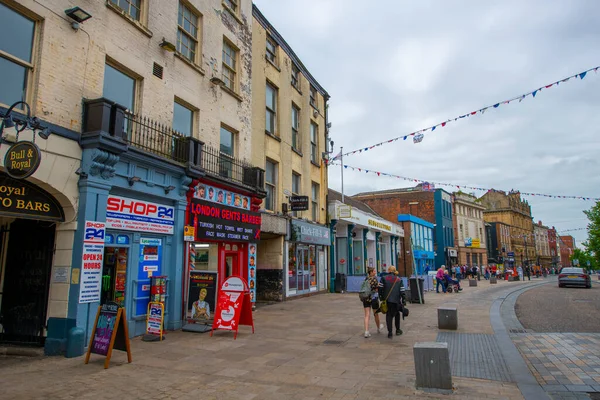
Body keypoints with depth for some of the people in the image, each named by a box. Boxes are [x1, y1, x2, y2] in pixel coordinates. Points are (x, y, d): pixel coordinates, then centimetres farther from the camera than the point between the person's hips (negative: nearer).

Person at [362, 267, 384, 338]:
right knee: (376, 314, 17)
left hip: (366, 298, 4)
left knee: (367, 315, 2)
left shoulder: (366, 279, 6)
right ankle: (378, 328, 38)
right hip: (374, 298, -4)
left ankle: (366, 332, -9)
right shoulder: (375, 279, -11)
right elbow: (377, 289, -13)